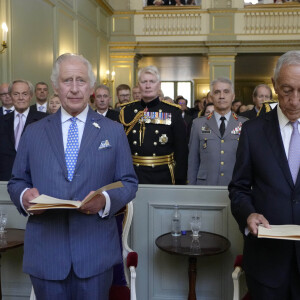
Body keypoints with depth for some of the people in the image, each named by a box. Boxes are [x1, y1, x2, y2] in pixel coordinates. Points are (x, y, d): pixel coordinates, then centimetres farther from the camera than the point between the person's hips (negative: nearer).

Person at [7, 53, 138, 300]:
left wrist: (105, 200, -16)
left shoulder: (114, 131, 5)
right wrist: (24, 195, -12)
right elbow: (16, 182, 12)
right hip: (45, 252, 1)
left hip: (96, 252, -1)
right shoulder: (33, 133, 8)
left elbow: (129, 182, 4)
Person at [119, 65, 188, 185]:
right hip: (133, 178, 1)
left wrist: (180, 182, -5)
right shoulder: (127, 111, 5)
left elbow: (182, 150, -1)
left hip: (163, 178, -1)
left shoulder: (173, 112, 0)